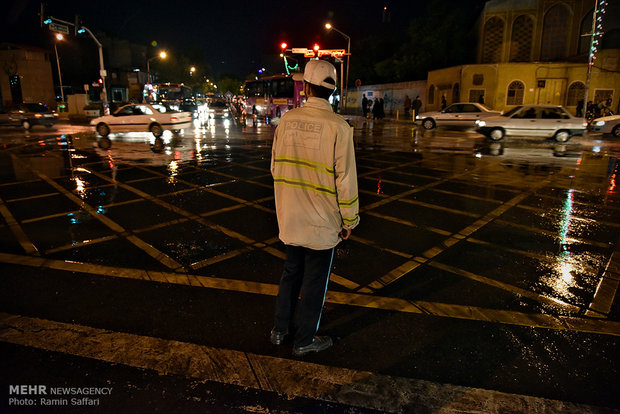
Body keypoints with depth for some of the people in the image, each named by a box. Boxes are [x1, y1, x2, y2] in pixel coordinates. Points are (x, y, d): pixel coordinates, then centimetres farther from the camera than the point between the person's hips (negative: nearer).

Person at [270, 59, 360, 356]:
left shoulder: (287, 120, -2)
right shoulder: (338, 126, -16)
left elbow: (275, 167, 7)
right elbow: (346, 179, -15)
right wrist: (349, 220, -4)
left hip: (289, 217, 5)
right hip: (322, 221, -4)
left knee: (291, 272, 22)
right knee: (314, 280, 11)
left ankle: (280, 329, 35)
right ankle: (304, 340, 27)